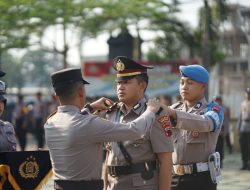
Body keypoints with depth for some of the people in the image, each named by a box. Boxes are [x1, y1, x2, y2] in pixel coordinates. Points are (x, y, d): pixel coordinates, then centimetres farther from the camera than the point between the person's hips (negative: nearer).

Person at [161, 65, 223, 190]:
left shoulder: (214, 110, -2)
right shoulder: (175, 109, 14)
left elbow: (204, 123, -26)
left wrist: (172, 113, -40)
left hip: (201, 180, -4)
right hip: (173, 178, 4)